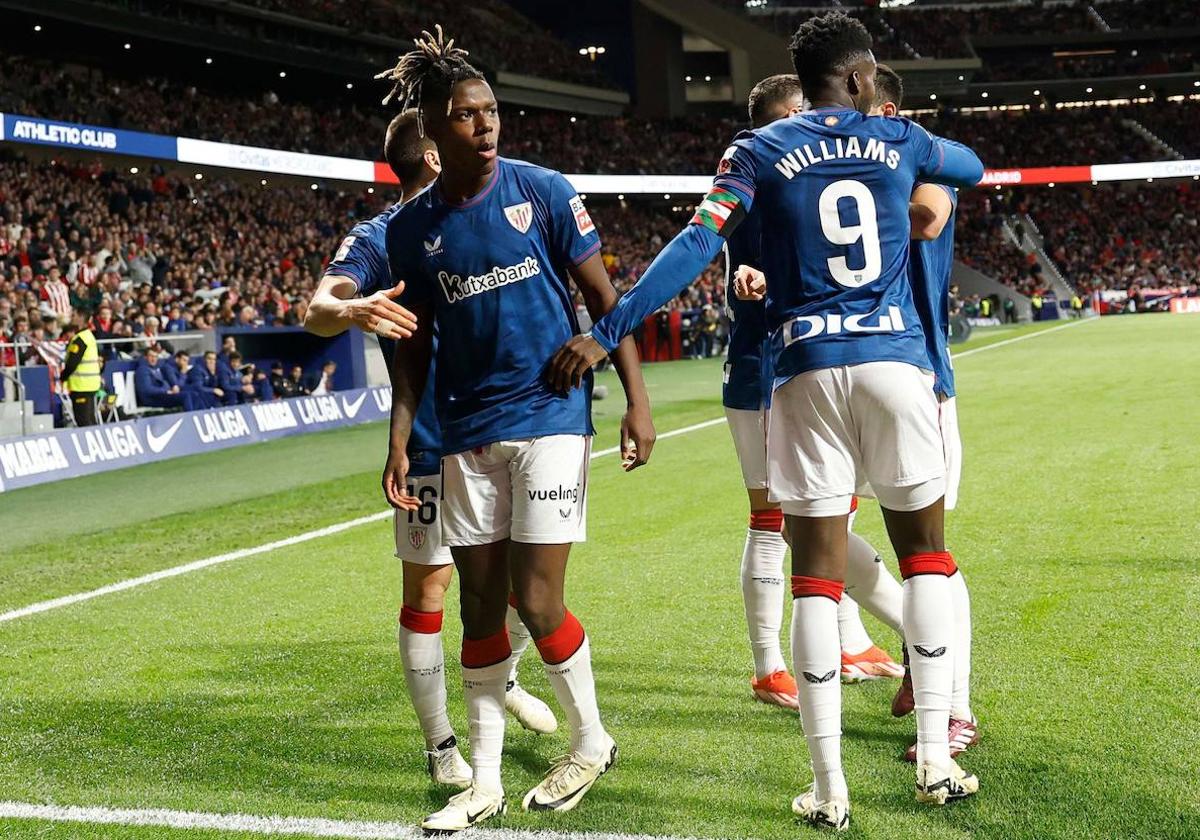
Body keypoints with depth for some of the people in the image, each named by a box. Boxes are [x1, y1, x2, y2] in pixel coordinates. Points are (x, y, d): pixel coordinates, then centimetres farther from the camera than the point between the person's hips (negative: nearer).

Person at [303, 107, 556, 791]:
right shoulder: (379, 238, -5)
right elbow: (318, 311, -21)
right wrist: (351, 309, -43)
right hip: (434, 446, -6)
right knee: (428, 586, -3)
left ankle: (502, 679, 39)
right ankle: (441, 743, 9)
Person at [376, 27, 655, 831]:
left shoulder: (542, 190, -4)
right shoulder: (412, 227, 3)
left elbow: (603, 295, -1)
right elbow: (416, 343, 10)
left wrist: (637, 399, -8)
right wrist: (400, 442, 3)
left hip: (550, 415, -3)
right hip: (468, 433, 3)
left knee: (536, 603, -6)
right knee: (480, 605, 6)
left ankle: (592, 742, 19)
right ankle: (485, 781, 19)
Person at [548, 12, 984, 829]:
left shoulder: (761, 150, 5)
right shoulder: (900, 141, 11)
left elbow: (696, 247, -7)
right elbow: (974, 167, 32)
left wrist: (607, 333, -7)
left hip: (808, 372, 0)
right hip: (896, 363, 1)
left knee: (817, 574, 3)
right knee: (926, 553, 13)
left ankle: (830, 788, 4)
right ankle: (936, 759, 11)